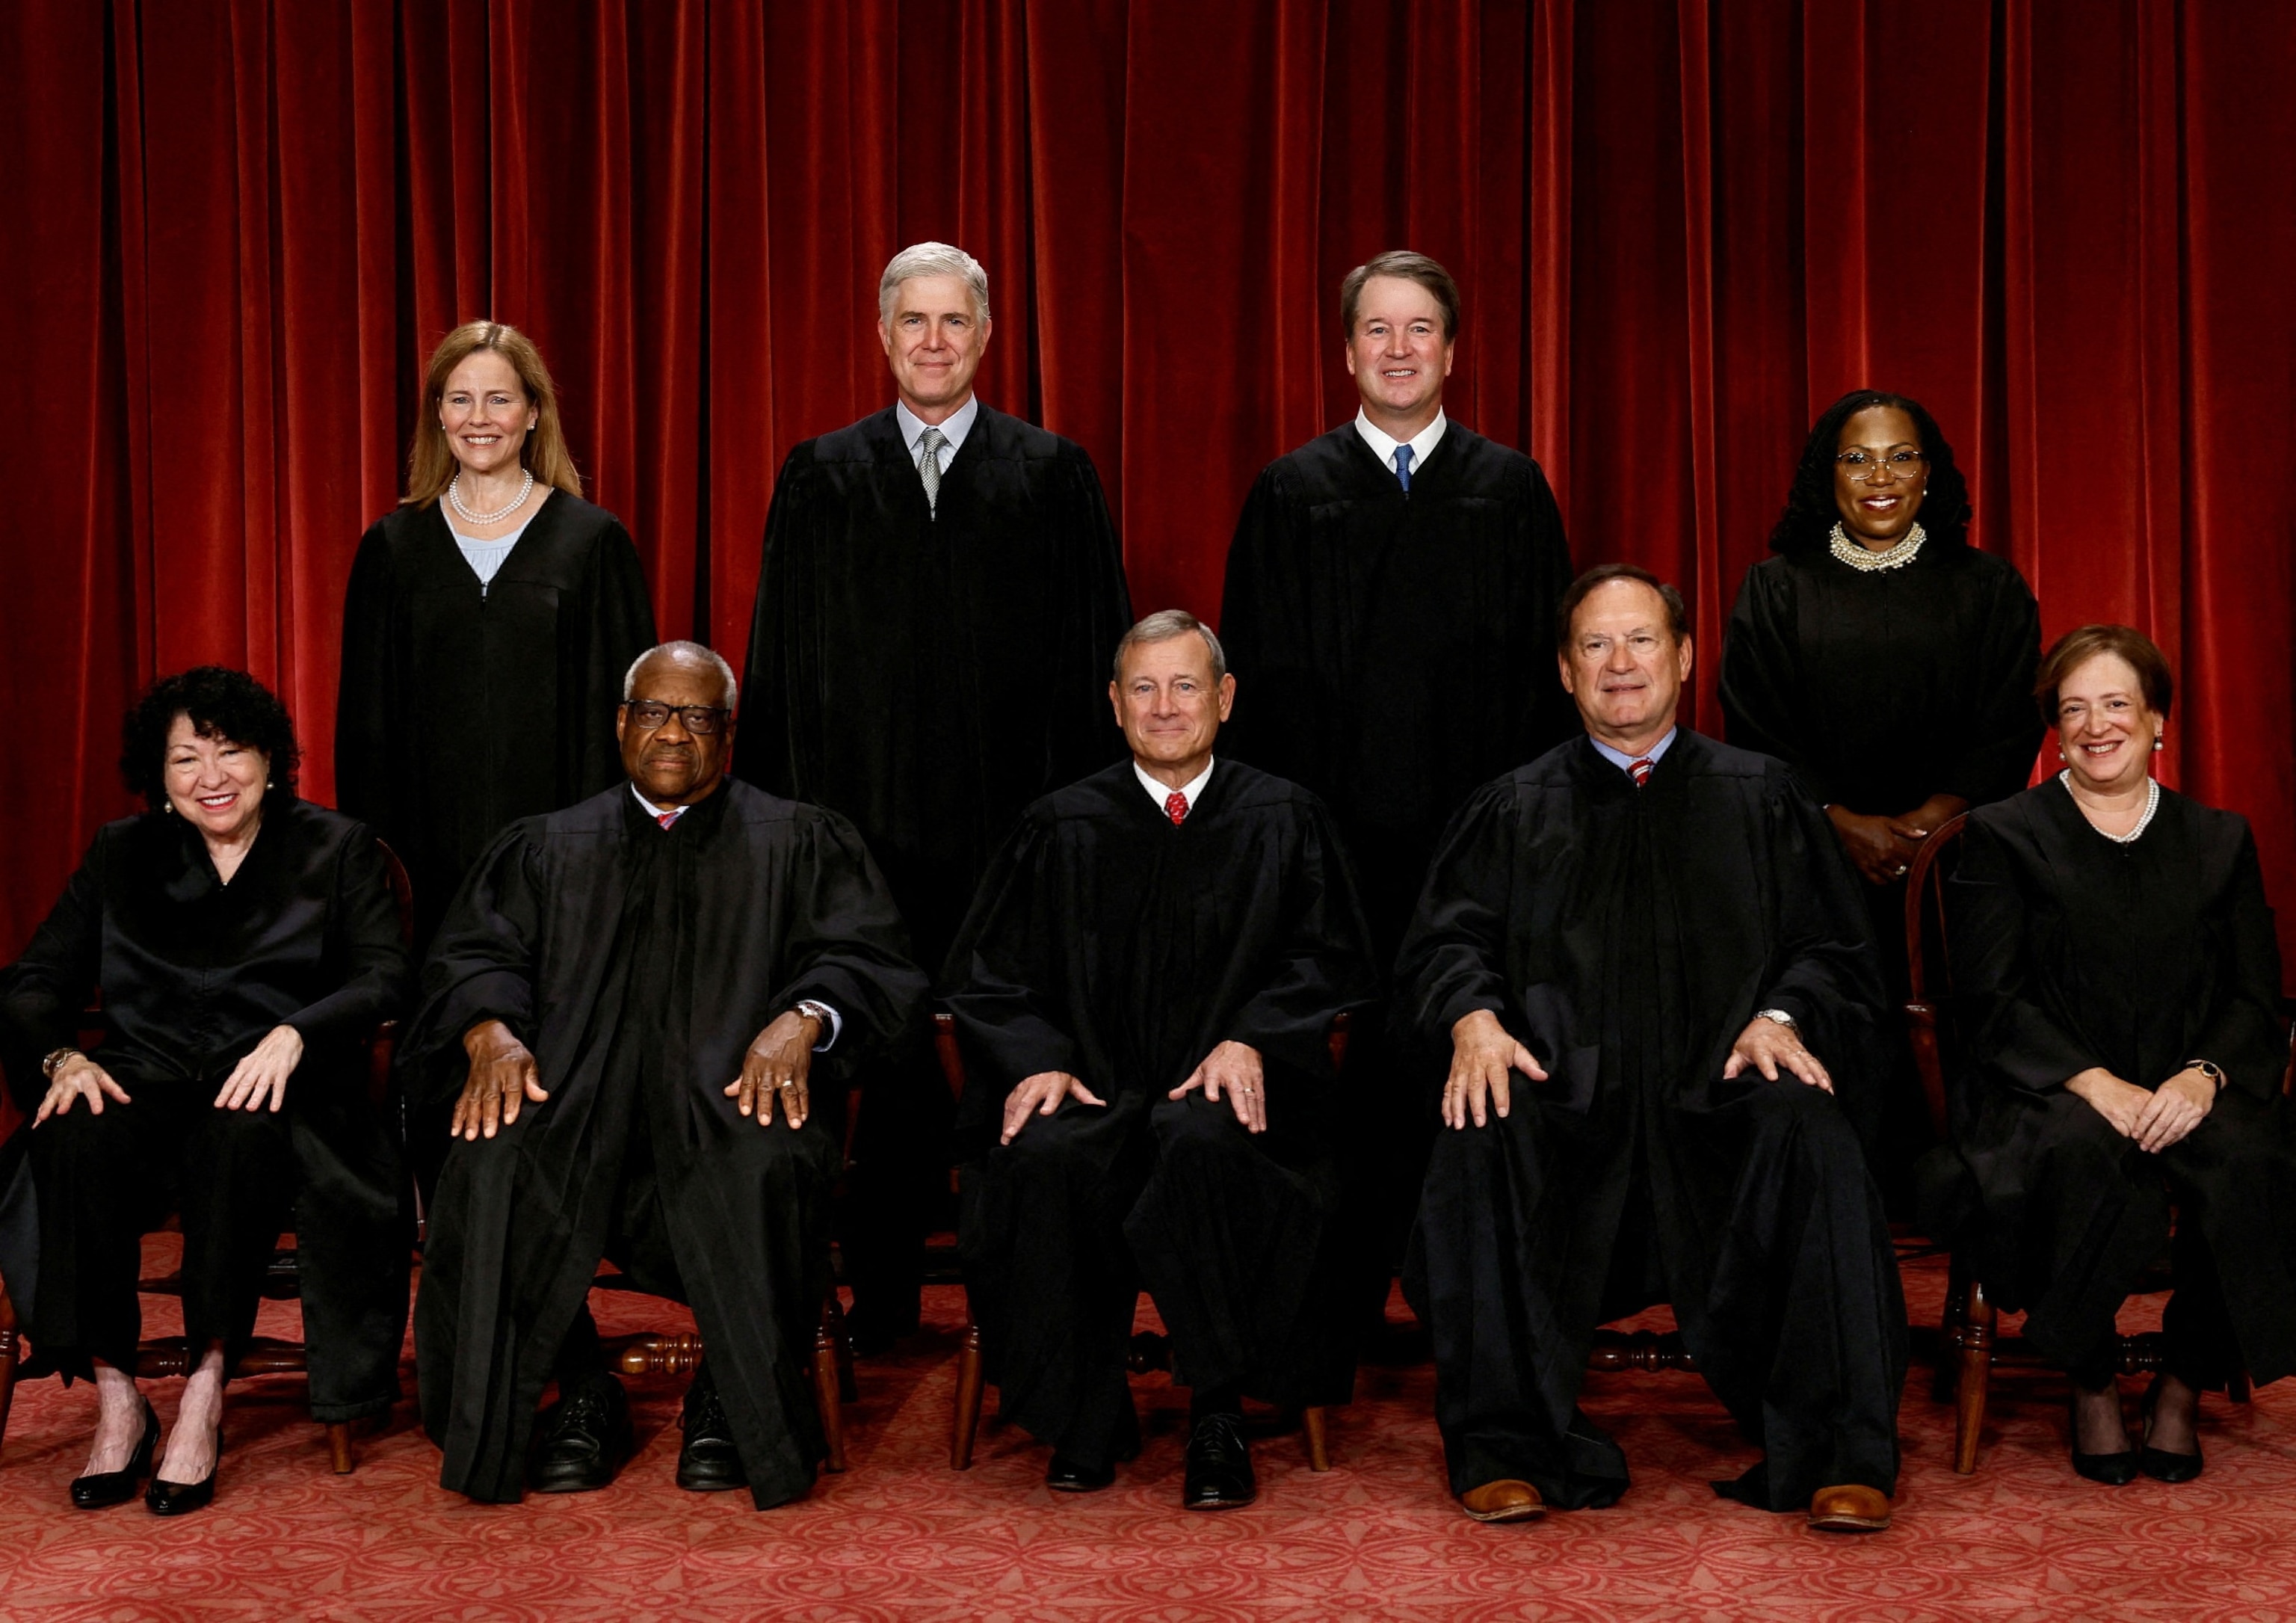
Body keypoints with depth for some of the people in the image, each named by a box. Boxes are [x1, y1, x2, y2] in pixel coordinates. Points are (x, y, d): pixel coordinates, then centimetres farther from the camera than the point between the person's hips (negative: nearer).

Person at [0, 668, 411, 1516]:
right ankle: (115, 1394, -24)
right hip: (146, 1079, 2)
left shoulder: (338, 849, 11)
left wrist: (293, 1034, -21)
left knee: (243, 1133, -37)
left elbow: (385, 982, -2)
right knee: (76, 1137, -32)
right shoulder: (120, 855, 18)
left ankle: (206, 1389, -27)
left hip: (274, 1092, -2)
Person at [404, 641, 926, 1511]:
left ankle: (734, 1404, -14)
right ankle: (581, 1394, -11)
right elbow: (473, 956, 11)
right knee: (493, 1160, -31)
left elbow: (862, 954, 4)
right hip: (574, 1089, 2)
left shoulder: (800, 842, 18)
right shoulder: (547, 846, 24)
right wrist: (491, 1030, -12)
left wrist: (804, 1017, -18)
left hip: (733, 1086, -2)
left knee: (762, 1162, -37)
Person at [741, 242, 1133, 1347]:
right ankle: (882, 1303, 17)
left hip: (1015, 829, -1)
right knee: (888, 1061, 6)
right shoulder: (821, 479, 9)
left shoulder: (1053, 475, 6)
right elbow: (782, 666, 8)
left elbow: (1093, 654, 4)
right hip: (870, 822, 1)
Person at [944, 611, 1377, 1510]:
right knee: (1044, 1158, -33)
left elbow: (1327, 961, 6)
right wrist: (1036, 1059, -9)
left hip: (1226, 1088, -1)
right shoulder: (1062, 827, 14)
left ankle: (1218, 1422, -22)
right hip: (1091, 1086, 1)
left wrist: (1250, 1039, -13)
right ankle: (1086, 1422, -15)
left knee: (1205, 1144, -37)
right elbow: (987, 973, 11)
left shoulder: (1284, 821, 12)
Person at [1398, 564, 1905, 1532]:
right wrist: (1473, 1017, -13)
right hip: (1566, 1099, 0)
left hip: (1719, 1092, 0)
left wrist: (1782, 1016, -10)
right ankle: (1506, 1449, -22)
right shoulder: (1512, 812, 21)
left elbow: (1831, 951, 12)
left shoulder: (1760, 799, 20)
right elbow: (1446, 944, 9)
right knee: (1483, 1142, -33)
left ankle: (1840, 1456, -26)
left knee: (1807, 1131, -33)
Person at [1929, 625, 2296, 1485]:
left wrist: (2203, 1076, -13)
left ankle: (2185, 1386, -9)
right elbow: (1992, 1002, -2)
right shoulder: (2001, 835, 8)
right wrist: (2094, 1083, -17)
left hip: (2183, 1093, 2)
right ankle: (2091, 1388, -15)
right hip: (2048, 1092, -2)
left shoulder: (2221, 840, 17)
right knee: (2077, 1152, -37)